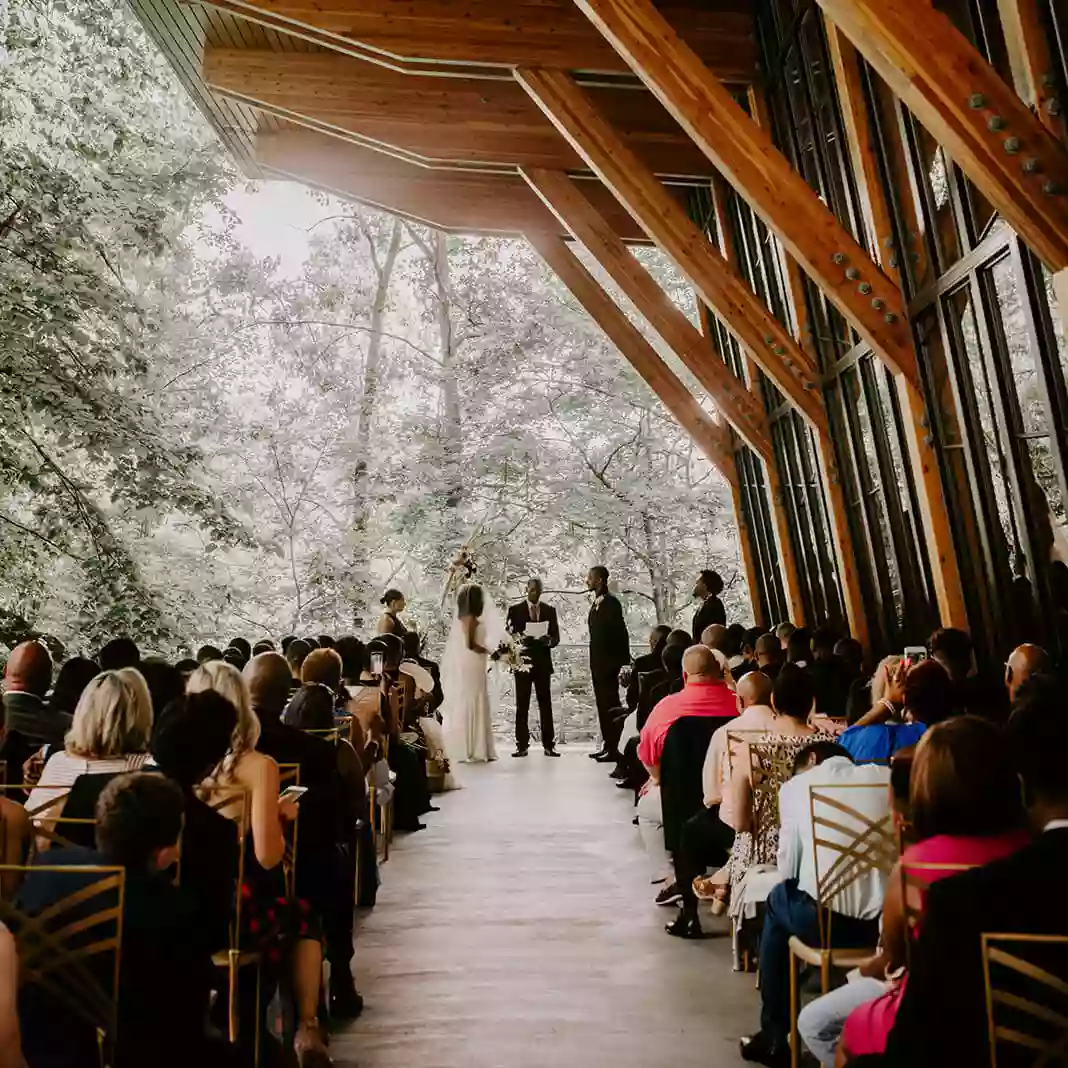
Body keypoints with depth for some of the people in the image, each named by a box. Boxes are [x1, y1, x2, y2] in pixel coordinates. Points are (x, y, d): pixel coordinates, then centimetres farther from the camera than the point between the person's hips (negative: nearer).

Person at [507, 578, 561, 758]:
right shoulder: (515, 610, 6)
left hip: (543, 663, 1)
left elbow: (556, 637, 8)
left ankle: (549, 745, 4)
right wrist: (520, 639, -19)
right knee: (522, 705, 0)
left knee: (545, 703, 0)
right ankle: (522, 745, 4)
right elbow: (509, 635, 2)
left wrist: (549, 640, -15)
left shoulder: (550, 610, 11)